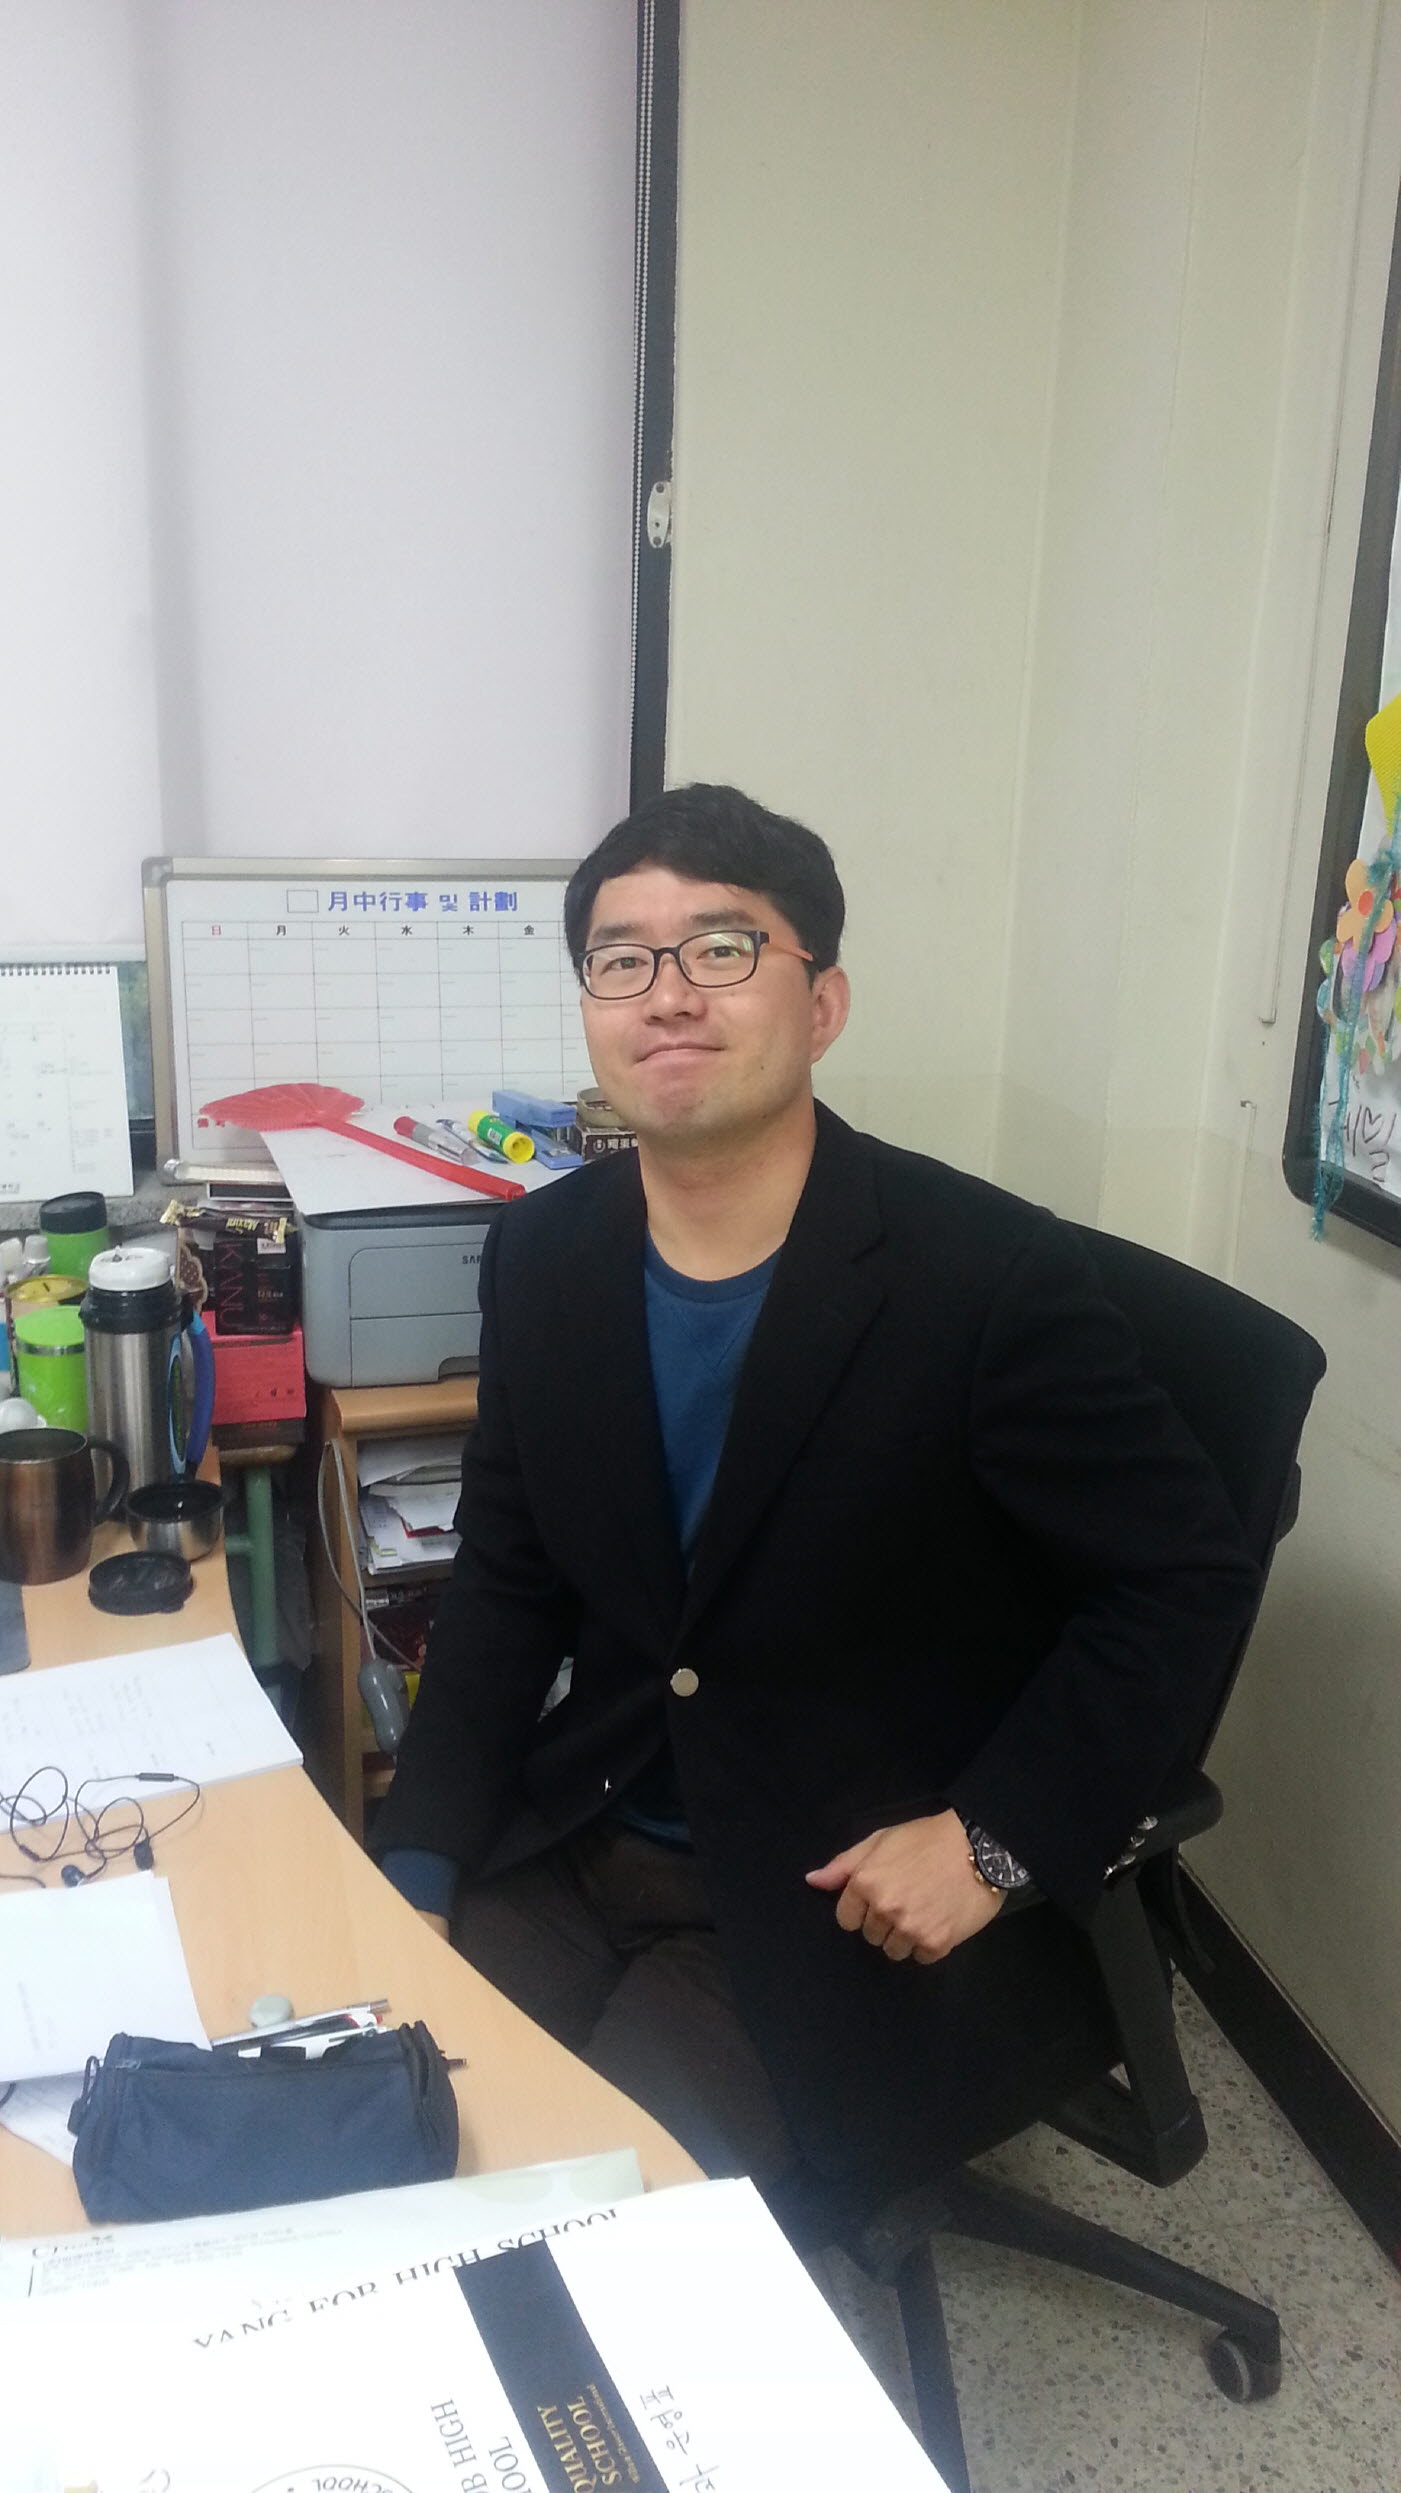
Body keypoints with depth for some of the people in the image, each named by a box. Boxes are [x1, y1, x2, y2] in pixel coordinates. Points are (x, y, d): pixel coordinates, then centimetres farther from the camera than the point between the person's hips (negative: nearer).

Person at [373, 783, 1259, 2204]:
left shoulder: (989, 1276, -19)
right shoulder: (544, 1255, -3)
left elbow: (1188, 1579, -11)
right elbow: (507, 1586, 5)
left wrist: (995, 1841, -18)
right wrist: (418, 1868, -5)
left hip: (862, 1903, -4)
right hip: (585, 1843, 5)